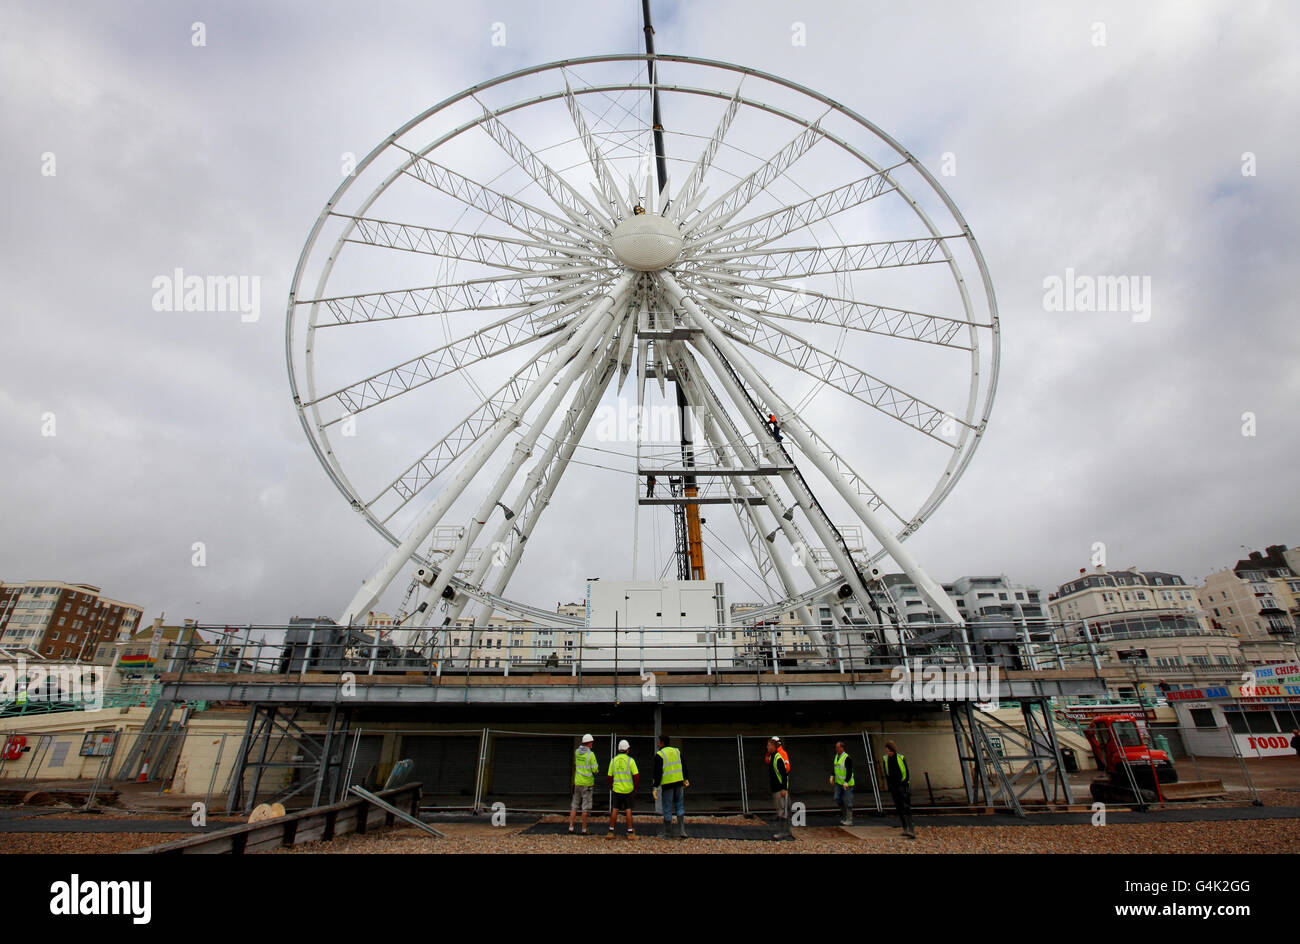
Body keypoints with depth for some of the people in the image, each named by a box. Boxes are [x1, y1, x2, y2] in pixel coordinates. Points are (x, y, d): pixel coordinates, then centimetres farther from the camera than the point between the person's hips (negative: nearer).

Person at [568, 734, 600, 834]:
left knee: (574, 805, 13)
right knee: (585, 807, 4)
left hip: (577, 782, 5)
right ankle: (584, 829, 8)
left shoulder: (577, 752, 2)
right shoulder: (591, 754, -16)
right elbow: (595, 770, -15)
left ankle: (571, 827, 10)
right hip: (587, 783, -5)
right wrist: (597, 766, 9)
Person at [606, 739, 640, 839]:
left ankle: (611, 832, 9)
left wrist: (611, 787, 17)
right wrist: (635, 788, 4)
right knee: (628, 810, 7)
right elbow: (636, 775, -9)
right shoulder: (630, 760, -7)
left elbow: (610, 776, 4)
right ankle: (630, 832, 9)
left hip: (617, 789, 2)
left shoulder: (613, 760, 1)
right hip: (628, 789, -2)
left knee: (614, 810, 9)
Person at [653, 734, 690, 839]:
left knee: (667, 809, 7)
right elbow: (683, 766, 13)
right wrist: (686, 779, 23)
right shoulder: (676, 751, 7)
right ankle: (681, 832, 7)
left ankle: (668, 834, 17)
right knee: (680, 806, 16)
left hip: (667, 784, -4)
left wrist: (655, 787, -10)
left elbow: (658, 772, -14)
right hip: (678, 783, 5)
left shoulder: (659, 755, -10)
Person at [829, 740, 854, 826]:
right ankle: (844, 817, 28)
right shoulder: (836, 756, 5)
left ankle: (849, 820, 9)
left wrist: (846, 782, -28)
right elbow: (833, 766, 17)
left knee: (847, 802, -1)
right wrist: (832, 776, 6)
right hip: (838, 782, 8)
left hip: (847, 784, -8)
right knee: (837, 800, 9)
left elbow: (849, 771, -22)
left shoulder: (847, 758, -20)